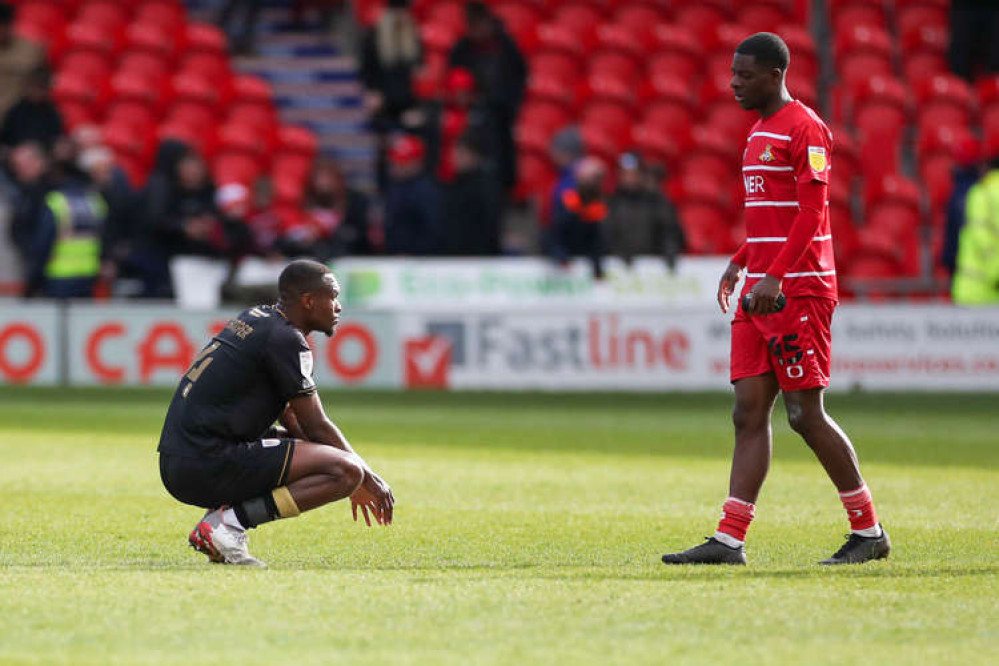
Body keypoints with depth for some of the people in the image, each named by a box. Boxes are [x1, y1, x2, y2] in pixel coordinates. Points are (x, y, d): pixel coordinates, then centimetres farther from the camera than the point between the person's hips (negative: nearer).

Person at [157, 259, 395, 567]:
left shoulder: (255, 319, 20)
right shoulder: (285, 339, -9)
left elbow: (289, 416, 27)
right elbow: (317, 428, -5)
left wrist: (356, 483, 26)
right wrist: (368, 478, 10)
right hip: (208, 467, -10)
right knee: (346, 471, -13)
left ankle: (219, 519, 8)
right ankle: (229, 521, -15)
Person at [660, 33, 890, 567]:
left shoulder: (805, 129, -11)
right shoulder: (759, 132, 18)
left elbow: (811, 214, -18)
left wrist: (775, 277, -25)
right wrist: (739, 262, 20)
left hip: (799, 291, -9)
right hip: (760, 290, 9)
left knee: (805, 414, -7)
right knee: (749, 412, 3)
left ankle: (869, 531, 4)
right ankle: (729, 541, 0)